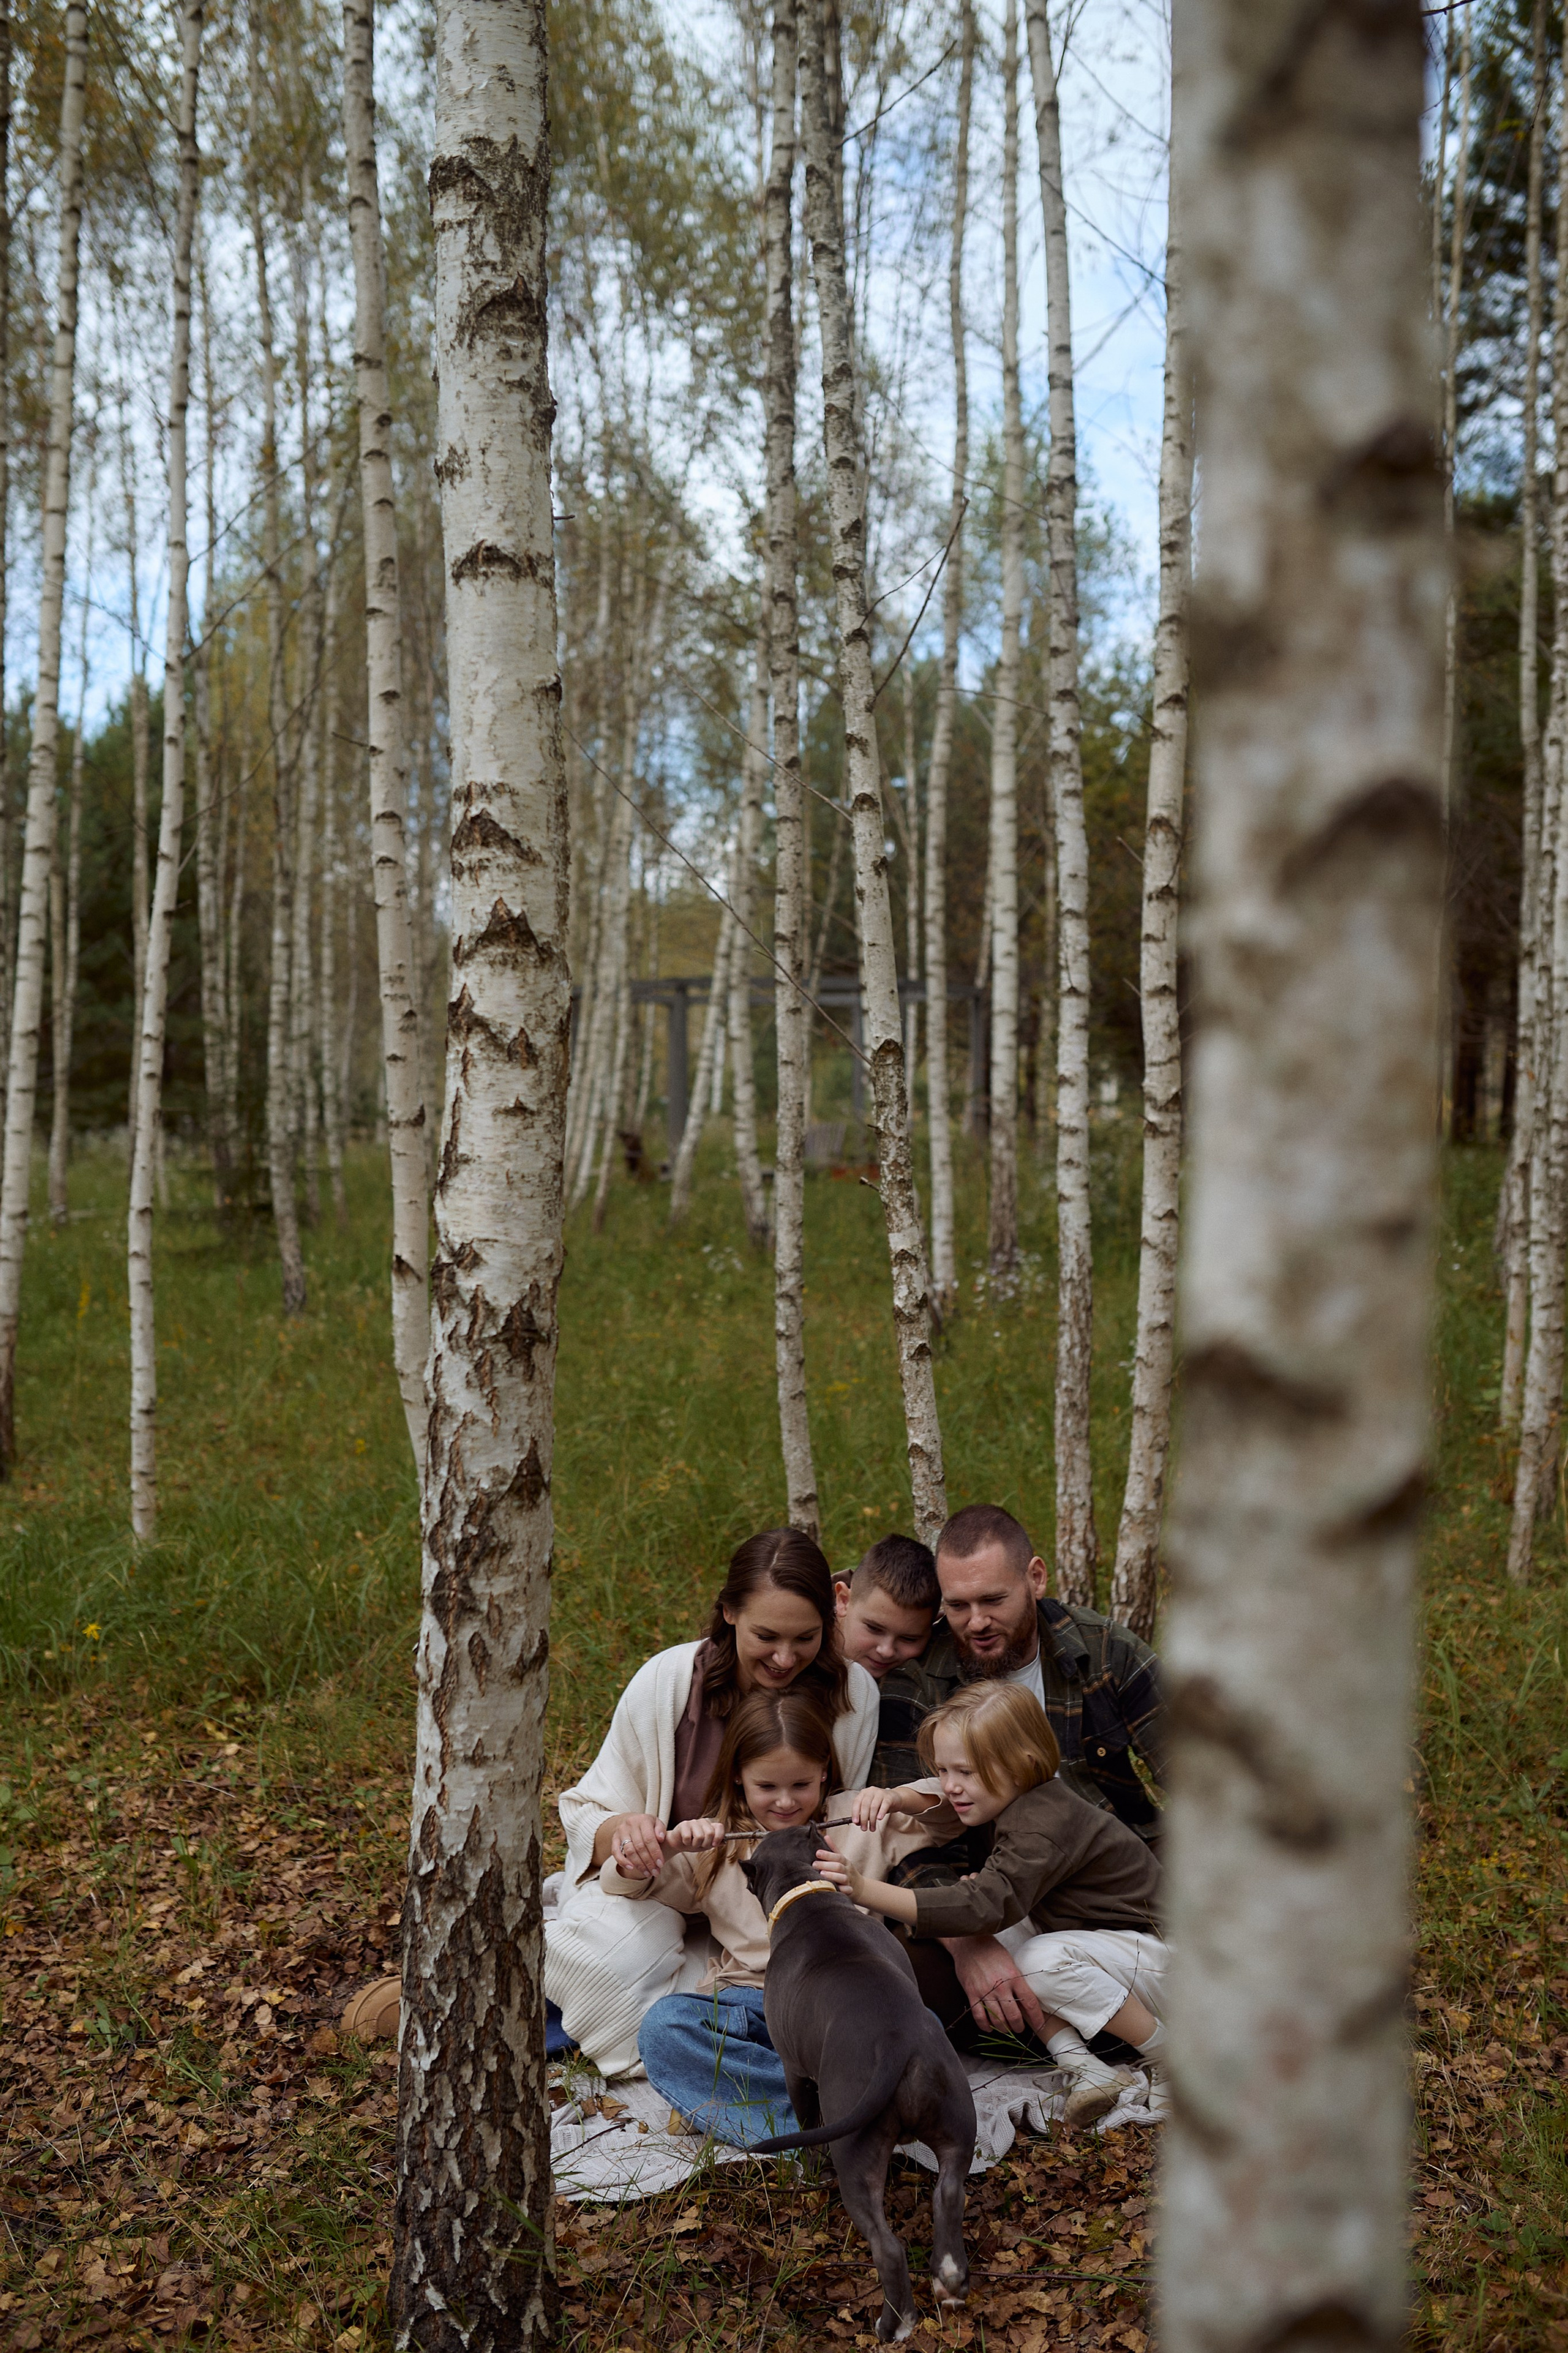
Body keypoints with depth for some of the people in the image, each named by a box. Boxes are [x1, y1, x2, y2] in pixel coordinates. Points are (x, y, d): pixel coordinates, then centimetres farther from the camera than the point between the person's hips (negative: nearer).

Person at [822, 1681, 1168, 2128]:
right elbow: (939, 1797, 13)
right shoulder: (1015, 1797, -2)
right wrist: (895, 1798, -13)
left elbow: (985, 1906, -44)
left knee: (1042, 1962, -34)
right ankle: (1083, 2067, -10)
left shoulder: (1043, 1830, -31)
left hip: (1159, 1955, -9)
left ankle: (1169, 2058, -14)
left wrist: (867, 1891, -52)